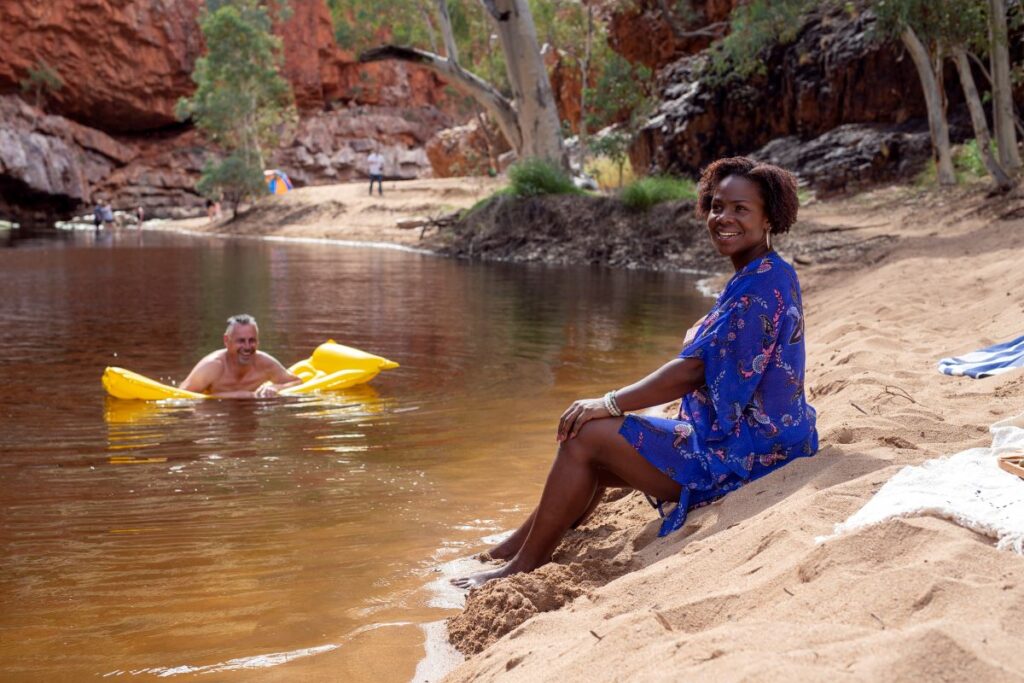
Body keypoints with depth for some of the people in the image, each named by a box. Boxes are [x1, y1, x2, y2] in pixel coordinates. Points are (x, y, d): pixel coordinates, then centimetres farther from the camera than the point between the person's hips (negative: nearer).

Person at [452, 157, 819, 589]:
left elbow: (696, 370, -23)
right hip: (727, 436, 10)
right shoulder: (753, 280, 13)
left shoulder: (765, 285, -18)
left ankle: (521, 569, -2)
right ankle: (513, 550, 16)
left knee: (586, 436, -13)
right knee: (590, 453, 11)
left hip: (742, 453, -10)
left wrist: (609, 403, -18)